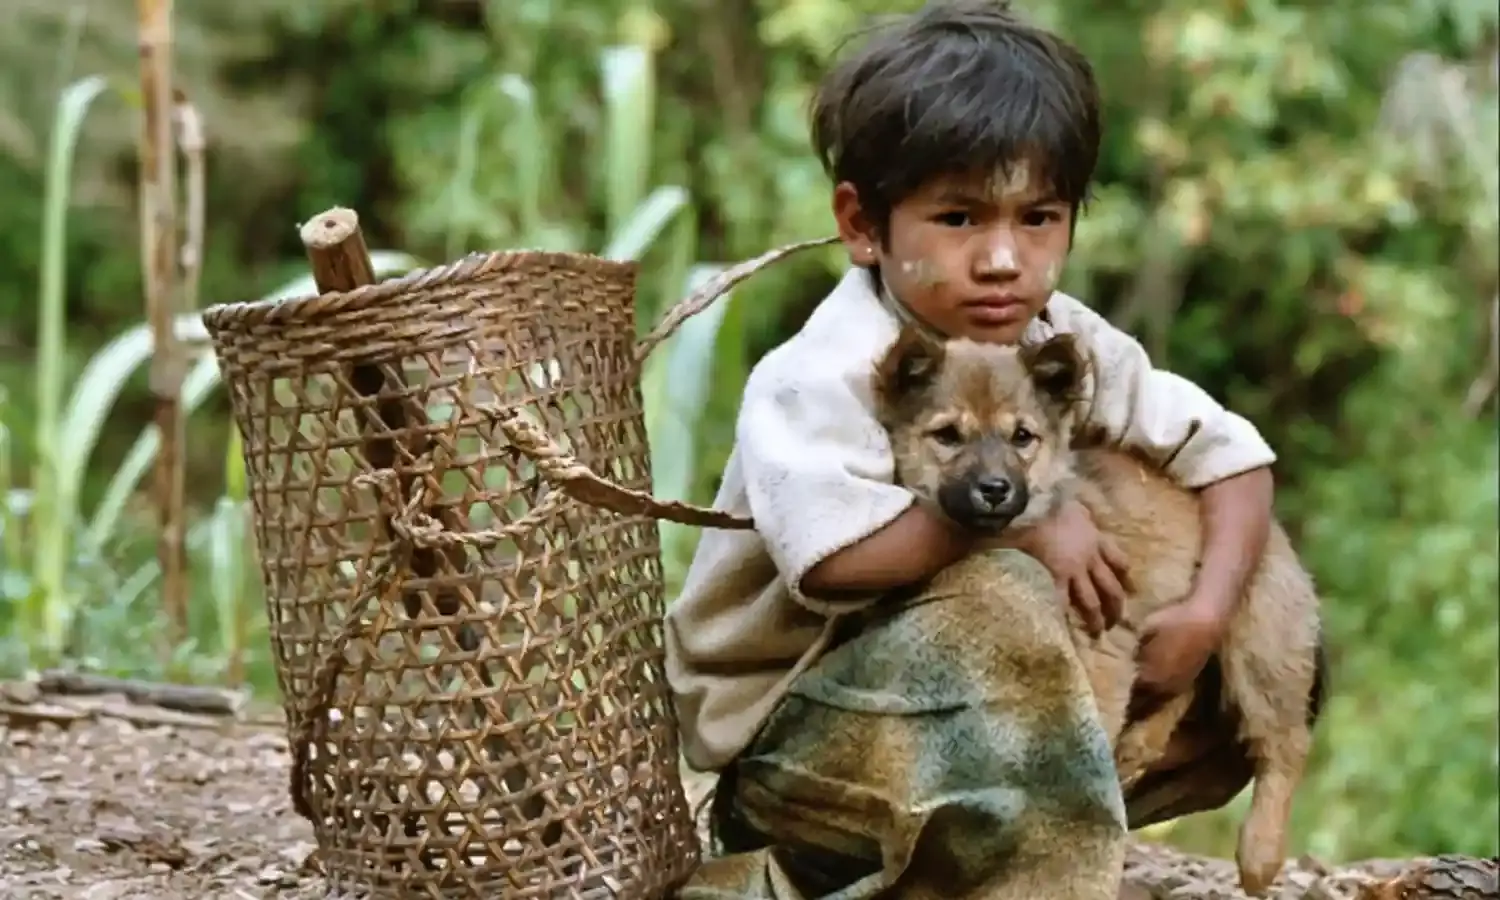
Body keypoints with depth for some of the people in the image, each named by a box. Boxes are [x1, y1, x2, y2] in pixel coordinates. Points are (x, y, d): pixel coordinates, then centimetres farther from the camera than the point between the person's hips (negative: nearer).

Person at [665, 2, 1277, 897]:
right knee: (1002, 602, -32)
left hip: (969, 701, 8)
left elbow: (1232, 454, 2)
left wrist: (1206, 611, -15)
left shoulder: (1067, 345, -4)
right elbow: (834, 552, -40)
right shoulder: (825, 377, -24)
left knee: (1232, 696, 2)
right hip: (786, 729, -8)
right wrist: (1014, 519, -28)